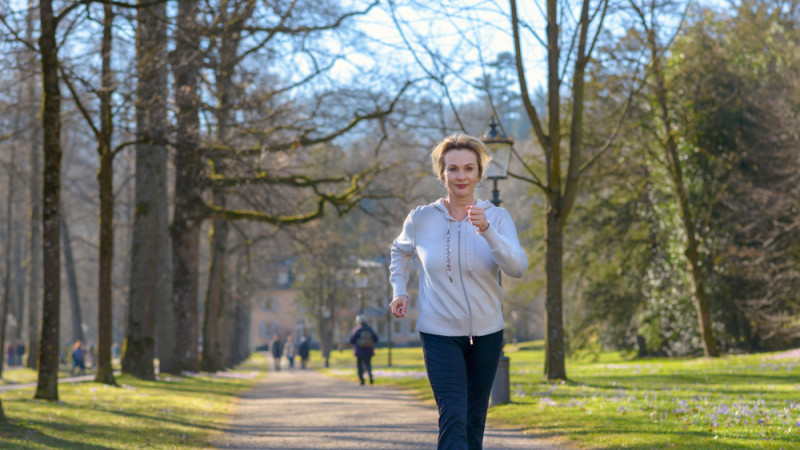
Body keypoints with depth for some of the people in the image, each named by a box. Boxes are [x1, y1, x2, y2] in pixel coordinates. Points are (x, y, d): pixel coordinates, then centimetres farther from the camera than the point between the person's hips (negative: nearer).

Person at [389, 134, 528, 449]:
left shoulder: (497, 218, -6)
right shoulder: (421, 219, -5)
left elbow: (518, 268, -22)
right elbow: (401, 251, 18)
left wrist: (486, 231, -35)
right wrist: (399, 291, 4)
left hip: (486, 333, 2)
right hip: (440, 334, -2)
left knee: (474, 421, 15)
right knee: (453, 420, -16)